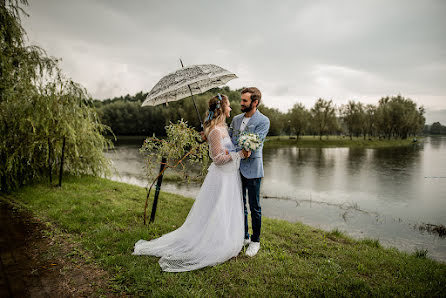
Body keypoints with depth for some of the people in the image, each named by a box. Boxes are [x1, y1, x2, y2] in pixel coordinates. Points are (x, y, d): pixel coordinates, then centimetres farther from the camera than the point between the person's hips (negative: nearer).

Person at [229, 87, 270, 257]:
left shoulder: (263, 121, -9)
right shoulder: (236, 119, 11)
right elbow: (228, 138, 16)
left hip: (252, 169, -6)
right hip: (236, 168, 6)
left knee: (254, 207, 5)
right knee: (240, 205, 15)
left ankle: (255, 241, 21)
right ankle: (244, 237, 31)